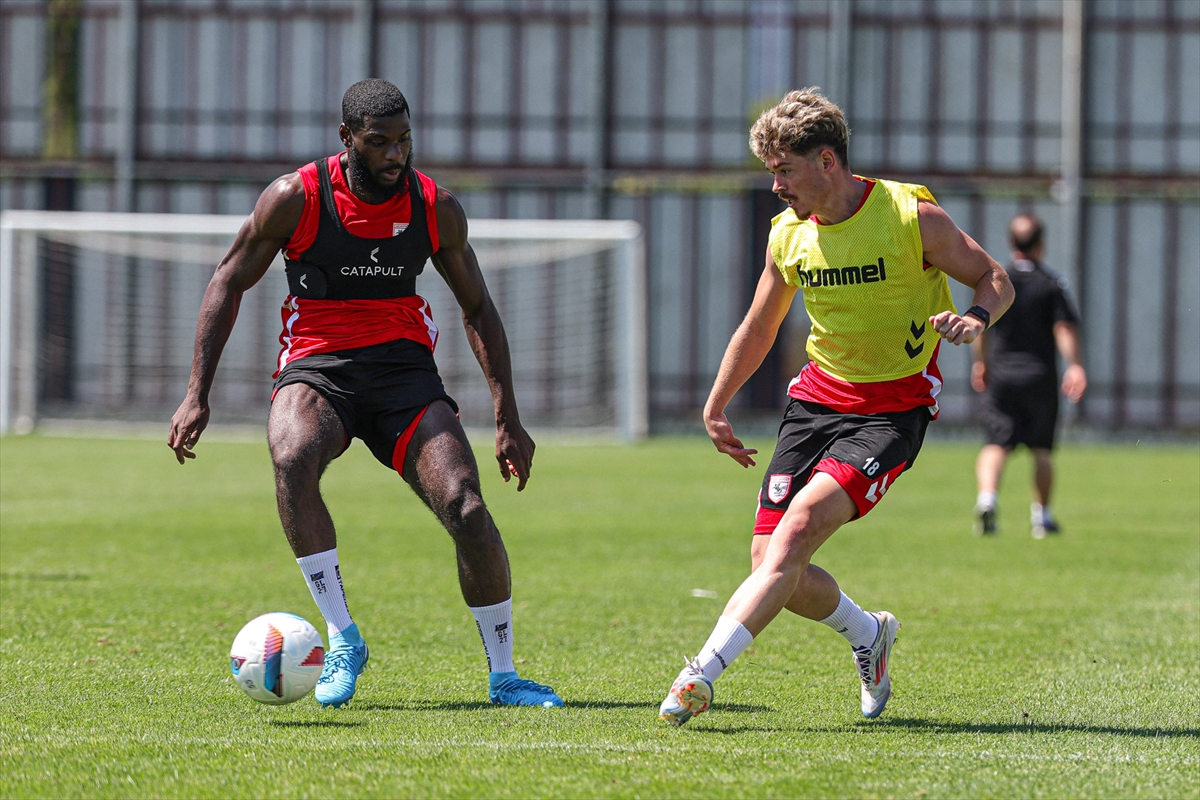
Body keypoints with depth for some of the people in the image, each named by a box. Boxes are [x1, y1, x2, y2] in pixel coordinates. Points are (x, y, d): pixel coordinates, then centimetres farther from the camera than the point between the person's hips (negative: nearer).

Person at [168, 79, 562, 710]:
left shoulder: (436, 208, 0)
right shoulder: (296, 197, -7)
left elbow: (477, 308, 12)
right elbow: (228, 283, 2)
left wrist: (508, 418, 6)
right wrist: (197, 395, -5)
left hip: (405, 368, 2)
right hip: (316, 367, -2)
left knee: (468, 511, -18)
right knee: (292, 460, -36)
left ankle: (503, 676, 0)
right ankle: (342, 639, -25)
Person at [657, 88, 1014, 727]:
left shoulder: (912, 215, -11)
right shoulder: (788, 234, 3)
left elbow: (996, 281, -2)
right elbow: (758, 329, 19)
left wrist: (975, 318, -24)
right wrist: (715, 408, 19)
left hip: (894, 408, -6)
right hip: (818, 395, 6)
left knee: (798, 529, -24)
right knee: (771, 561, -4)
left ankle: (702, 673, -27)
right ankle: (867, 633, 26)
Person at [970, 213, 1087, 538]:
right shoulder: (1051, 284, -1)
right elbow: (1064, 328, -11)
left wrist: (980, 363, 22)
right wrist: (1074, 366, -14)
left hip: (1000, 374, 1)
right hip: (1040, 376, -1)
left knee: (996, 444, -2)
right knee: (1041, 448, 10)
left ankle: (987, 496, -27)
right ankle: (1041, 515, 12)